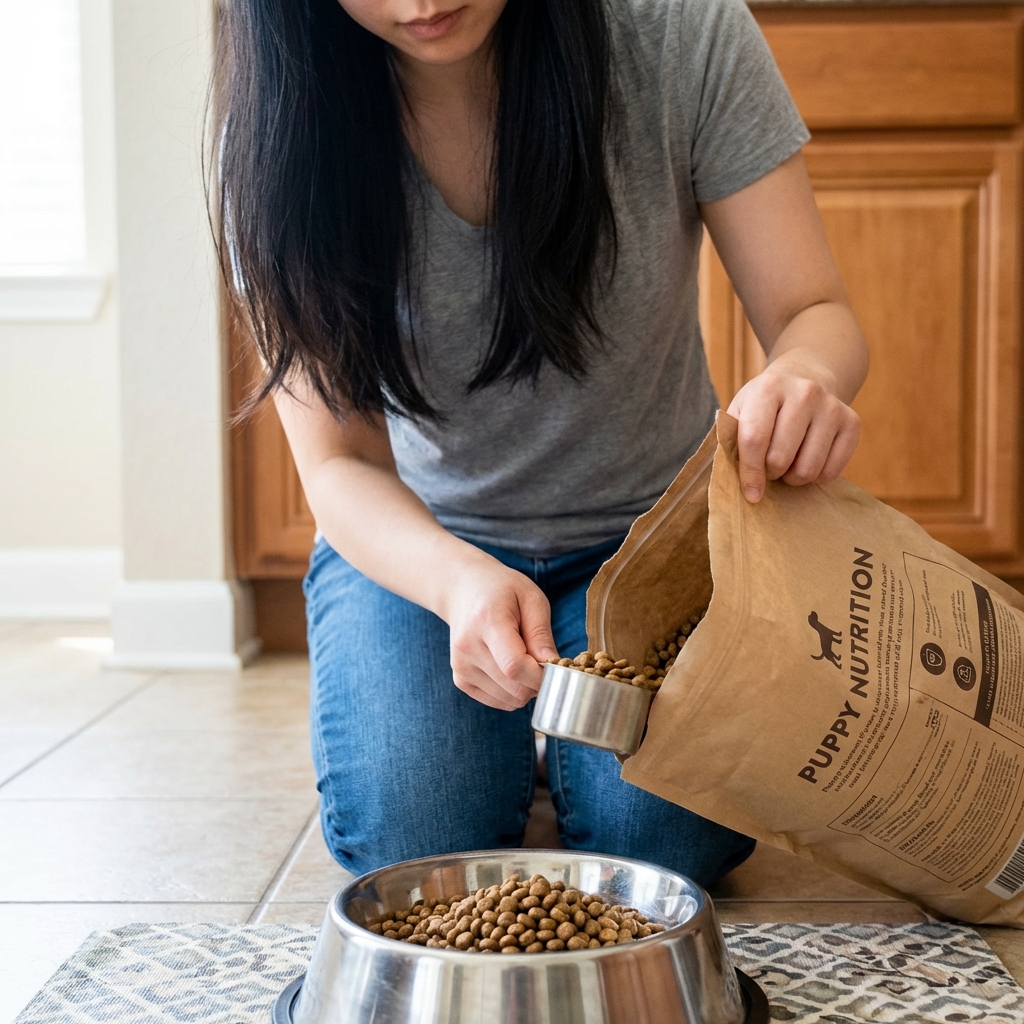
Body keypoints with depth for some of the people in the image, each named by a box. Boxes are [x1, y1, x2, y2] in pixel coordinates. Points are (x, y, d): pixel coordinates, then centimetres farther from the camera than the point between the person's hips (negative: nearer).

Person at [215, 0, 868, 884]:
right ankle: (506, 751, 16)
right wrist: (460, 582, -39)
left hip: (647, 523, 0)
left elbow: (815, 314, -14)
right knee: (410, 842, -20)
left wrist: (804, 378, -41)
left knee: (661, 838, -21)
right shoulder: (282, 131, -18)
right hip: (410, 542, 1)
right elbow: (338, 465, -17)